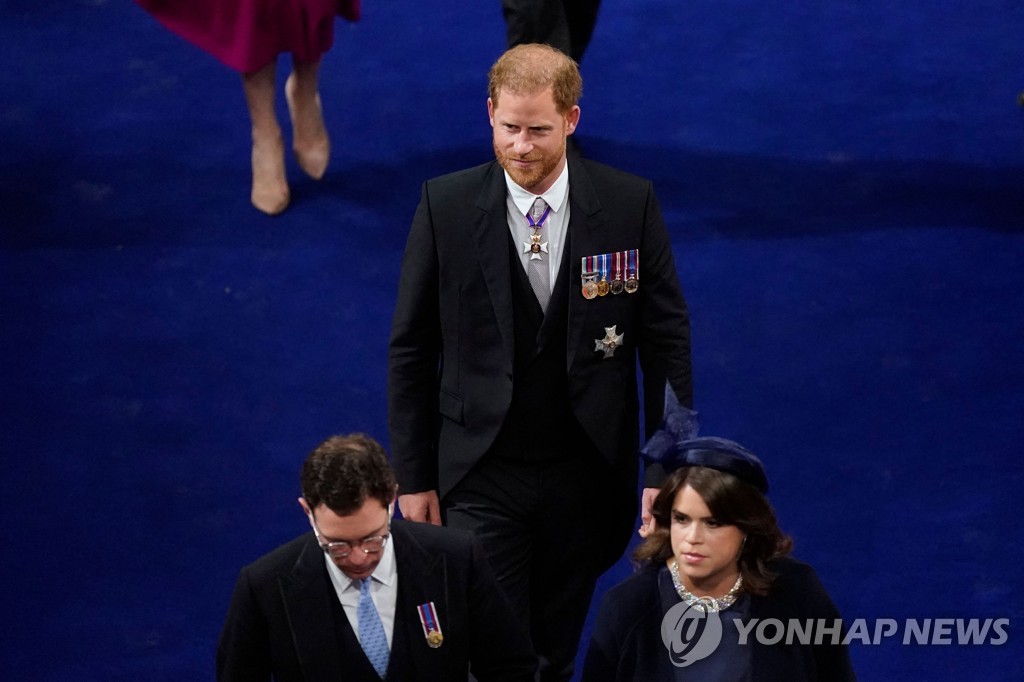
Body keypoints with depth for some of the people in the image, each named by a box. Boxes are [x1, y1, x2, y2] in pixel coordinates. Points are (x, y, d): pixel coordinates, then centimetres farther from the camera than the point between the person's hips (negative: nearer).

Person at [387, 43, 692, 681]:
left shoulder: (631, 204, -8)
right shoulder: (446, 206, -8)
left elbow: (667, 342, -1)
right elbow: (412, 348, 0)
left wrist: (668, 469, -2)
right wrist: (413, 475, 0)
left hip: (588, 478, 1)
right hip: (481, 478, -1)